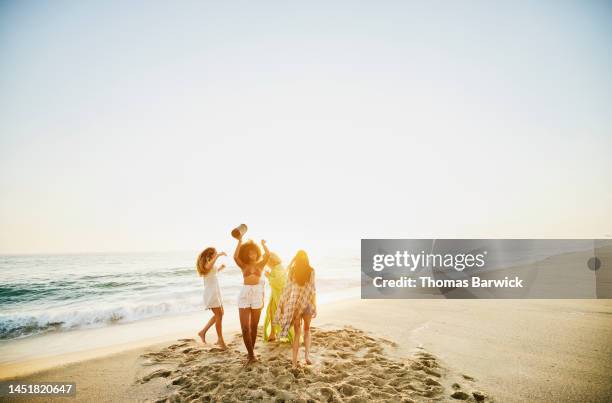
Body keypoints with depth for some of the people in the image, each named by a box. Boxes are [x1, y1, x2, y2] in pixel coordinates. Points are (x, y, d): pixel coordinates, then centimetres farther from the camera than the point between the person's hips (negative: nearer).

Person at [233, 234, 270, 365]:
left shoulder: (260, 265, 8)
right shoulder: (243, 266, 6)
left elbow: (268, 255, -8)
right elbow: (235, 257, -13)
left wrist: (263, 244, 9)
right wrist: (240, 241, -11)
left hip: (257, 294, 1)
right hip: (244, 295, -1)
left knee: (253, 326, 10)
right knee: (245, 327, -6)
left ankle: (251, 352, 27)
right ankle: (251, 355, 3)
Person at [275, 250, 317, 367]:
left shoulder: (292, 270, -2)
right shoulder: (311, 270, -5)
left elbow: (289, 288, 1)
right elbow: (312, 289, -6)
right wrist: (314, 306, -2)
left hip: (294, 303, 0)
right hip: (307, 303, 0)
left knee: (296, 332, 10)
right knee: (307, 329, 21)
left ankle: (294, 361, 8)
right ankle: (307, 355, 7)